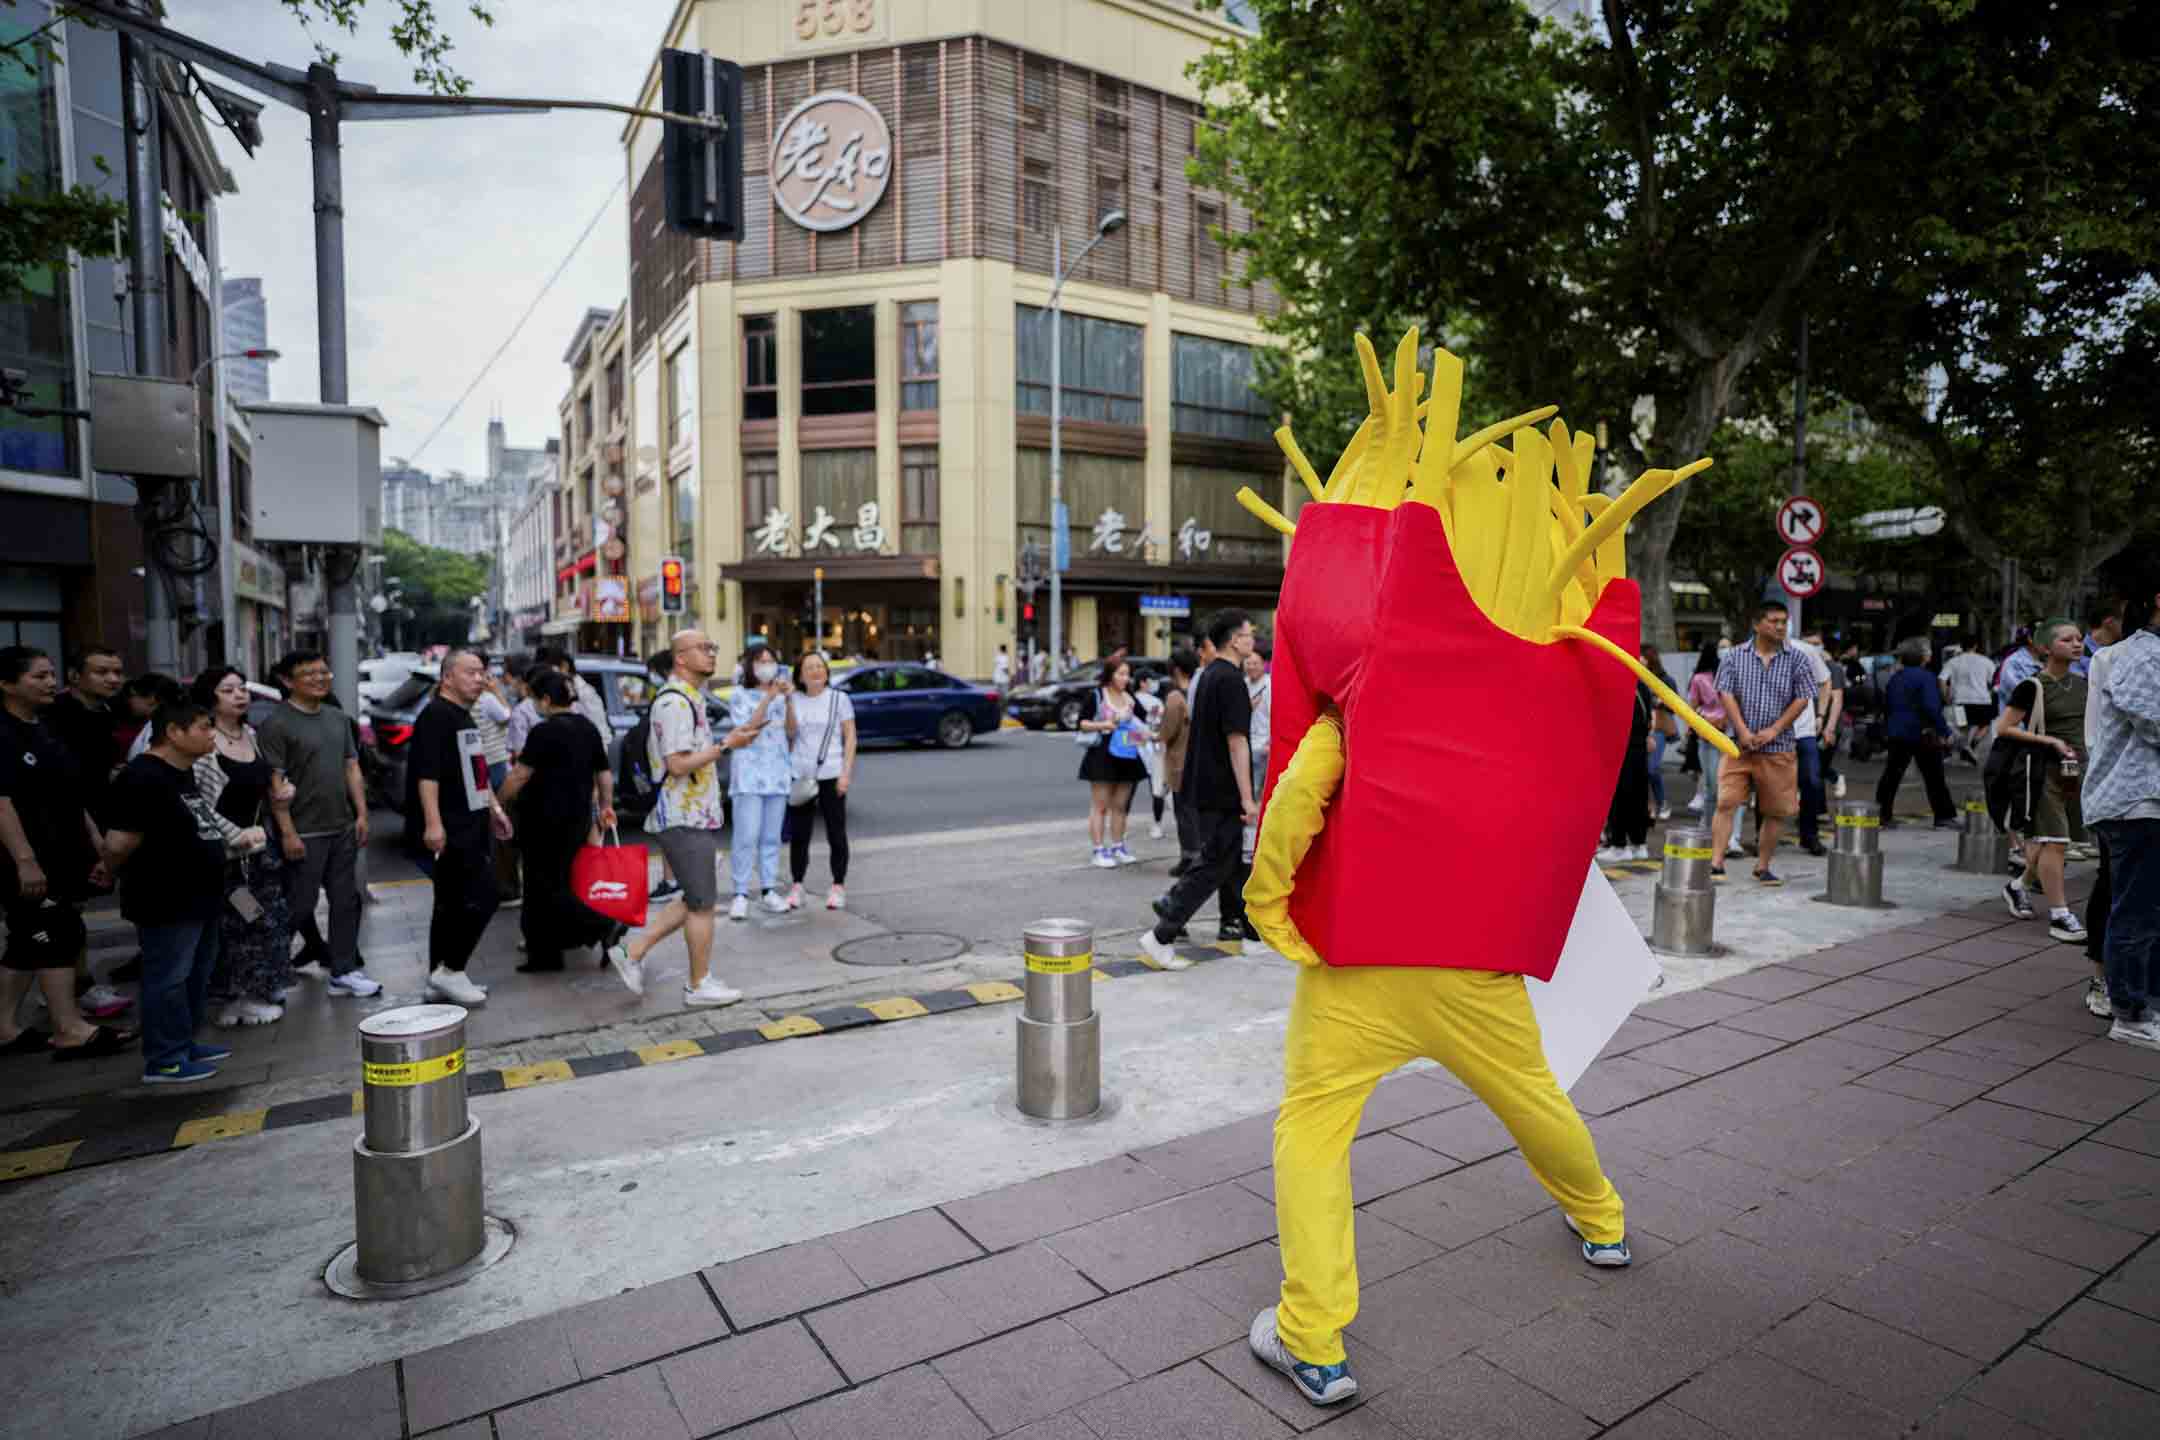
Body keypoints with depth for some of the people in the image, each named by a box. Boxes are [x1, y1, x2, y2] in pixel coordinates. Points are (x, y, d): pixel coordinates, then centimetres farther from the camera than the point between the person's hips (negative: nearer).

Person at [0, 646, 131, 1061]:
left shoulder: (45, 732, 16)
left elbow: (70, 801, 20)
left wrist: (99, 848, 18)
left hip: (61, 859, 9)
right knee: (56, 939, -7)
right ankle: (70, 1031, -3)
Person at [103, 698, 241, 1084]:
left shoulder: (185, 773, 11)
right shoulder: (142, 778, -21)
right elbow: (118, 844, -23)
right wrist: (135, 876, -6)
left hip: (198, 897, 10)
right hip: (166, 903, -10)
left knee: (196, 976, 18)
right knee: (167, 980, 0)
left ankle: (185, 1043, 30)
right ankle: (164, 1061, 9)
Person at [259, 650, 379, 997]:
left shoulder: (338, 718, 12)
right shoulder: (277, 724, -8)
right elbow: (274, 781, -13)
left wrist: (362, 814, 7)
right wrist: (288, 832, -16)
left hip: (343, 829, 7)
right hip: (304, 834, -6)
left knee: (346, 901, 8)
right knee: (300, 905, 1)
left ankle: (344, 971, 15)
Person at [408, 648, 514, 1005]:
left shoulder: (465, 717, 19)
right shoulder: (435, 715, -12)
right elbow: (426, 773, -21)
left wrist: (494, 808, 26)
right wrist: (433, 822, -28)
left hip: (472, 824, 10)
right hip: (450, 829, -10)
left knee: (452, 903, 12)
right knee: (480, 898, -10)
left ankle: (440, 977, 19)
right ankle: (450, 970, 0)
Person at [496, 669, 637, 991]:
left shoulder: (544, 732, -14)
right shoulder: (587, 729, 9)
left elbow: (520, 775, -15)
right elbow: (604, 773, 14)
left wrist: (498, 802, -2)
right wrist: (606, 806, 24)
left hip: (546, 820, -8)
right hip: (578, 819, 8)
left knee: (548, 889, -4)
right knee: (556, 883, 16)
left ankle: (605, 929, -22)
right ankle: (545, 953, 23)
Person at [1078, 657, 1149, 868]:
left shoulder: (1131, 700, 10)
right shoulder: (1097, 696, -4)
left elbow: (1144, 722, 15)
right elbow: (1083, 724, -5)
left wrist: (1145, 731, -6)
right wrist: (1101, 725, -20)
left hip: (1126, 757, 5)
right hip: (1102, 756, -5)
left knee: (1119, 806, 12)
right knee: (1100, 806, -2)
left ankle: (1117, 848, 21)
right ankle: (1099, 851, 1)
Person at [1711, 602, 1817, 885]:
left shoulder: (1795, 660, 5)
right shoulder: (1734, 656, 3)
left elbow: (1802, 699, 0)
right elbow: (1726, 695, -4)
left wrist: (1774, 730, -10)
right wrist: (1743, 731, -14)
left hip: (1778, 748, 1)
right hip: (1739, 745, -1)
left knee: (1775, 811, 6)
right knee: (1726, 803, -10)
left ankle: (1763, 866, 19)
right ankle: (1717, 864, -8)